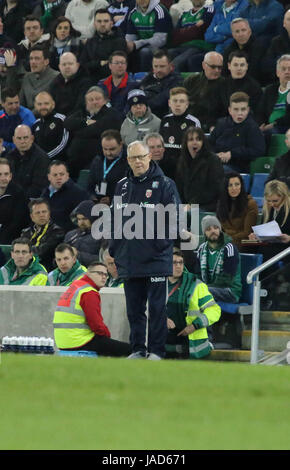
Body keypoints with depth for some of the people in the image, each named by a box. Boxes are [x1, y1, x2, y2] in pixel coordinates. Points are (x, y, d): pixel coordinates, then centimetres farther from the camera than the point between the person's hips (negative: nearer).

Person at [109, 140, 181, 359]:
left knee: (156, 308, -3)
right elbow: (115, 221, 18)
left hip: (156, 259, -5)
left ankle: (156, 350, 1)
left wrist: (161, 244, -12)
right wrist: (114, 250, 13)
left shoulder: (164, 185, -3)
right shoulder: (122, 186, 13)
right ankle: (138, 349, 15)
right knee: (134, 308, 9)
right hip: (129, 260, 5)